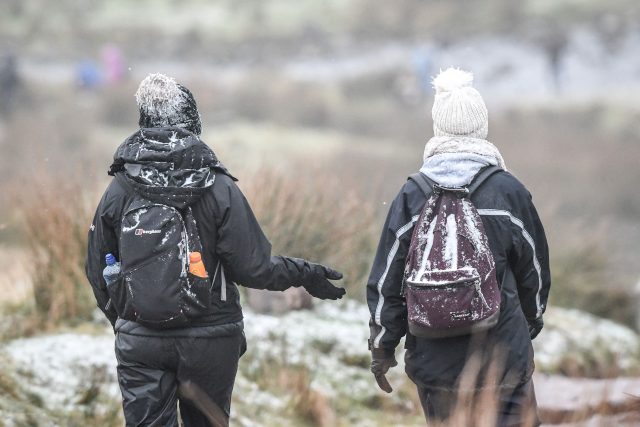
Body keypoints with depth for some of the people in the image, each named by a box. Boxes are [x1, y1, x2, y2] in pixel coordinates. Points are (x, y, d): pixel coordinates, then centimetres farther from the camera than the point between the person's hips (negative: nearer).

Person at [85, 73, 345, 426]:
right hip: (210, 341, -1)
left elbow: (97, 270, 5)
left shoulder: (118, 191, -2)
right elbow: (251, 267, -11)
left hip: (138, 342, 1)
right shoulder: (219, 189, -10)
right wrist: (304, 275, 6)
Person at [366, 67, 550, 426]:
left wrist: (382, 347, 11)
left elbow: (387, 280, 0)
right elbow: (535, 270, 7)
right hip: (502, 353, -2)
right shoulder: (508, 191, -6)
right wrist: (533, 321, 25)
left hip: (434, 358, 2)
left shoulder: (412, 195, -3)